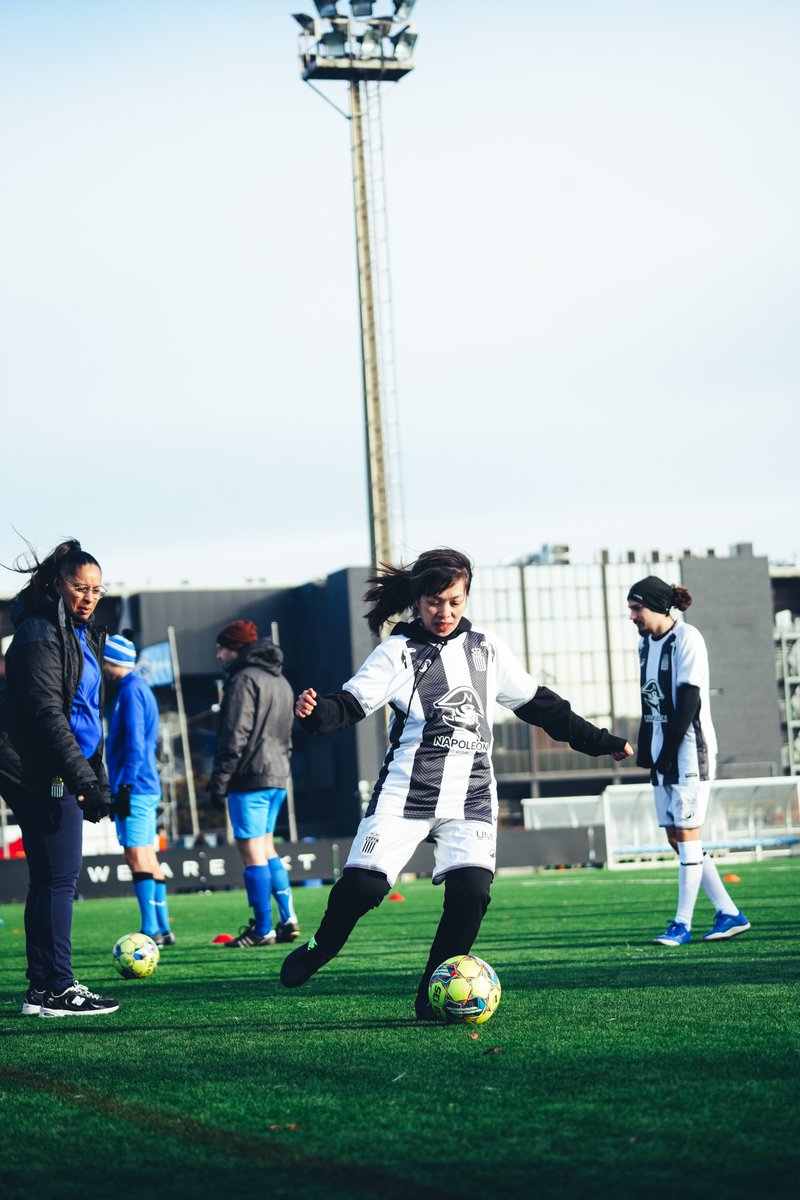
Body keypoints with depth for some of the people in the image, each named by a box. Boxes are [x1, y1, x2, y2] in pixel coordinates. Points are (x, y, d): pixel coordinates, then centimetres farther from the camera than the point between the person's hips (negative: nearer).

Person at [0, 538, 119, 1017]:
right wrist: (84, 777, -22)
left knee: (50, 879, 10)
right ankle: (58, 988, -7)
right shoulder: (40, 633, -13)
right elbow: (47, 713, -19)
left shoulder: (81, 634, 17)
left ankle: (42, 988, 14)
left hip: (60, 774, 10)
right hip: (43, 774, -10)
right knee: (59, 876, -9)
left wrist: (96, 777, 19)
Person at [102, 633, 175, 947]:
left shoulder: (131, 690, -11)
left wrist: (124, 786, -19)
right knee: (147, 857, 10)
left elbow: (134, 744, -18)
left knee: (137, 856, -11)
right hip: (146, 788, 10)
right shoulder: (141, 688, 19)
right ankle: (162, 928, 12)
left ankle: (150, 930, -13)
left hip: (134, 787, -10)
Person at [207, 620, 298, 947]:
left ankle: (262, 930, -5)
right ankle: (288, 920, 12)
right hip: (278, 777, 9)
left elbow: (235, 737, -16)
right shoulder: (280, 681, 19)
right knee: (266, 847, 16)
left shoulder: (244, 680, -10)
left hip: (250, 777, -9)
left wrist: (219, 780, -14)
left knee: (252, 851, -5)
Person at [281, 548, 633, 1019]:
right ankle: (318, 950, 17)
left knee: (471, 890, -15)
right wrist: (318, 712, -34)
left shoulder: (486, 648, 12)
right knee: (362, 884, -13)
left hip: (471, 795, 3)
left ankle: (433, 997, 0)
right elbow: (352, 703, -11)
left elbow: (538, 704, 21)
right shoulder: (399, 651, 0)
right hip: (406, 790, -3)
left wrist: (602, 742, 23)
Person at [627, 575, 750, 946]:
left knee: (686, 834, -6)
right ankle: (729, 914, 14)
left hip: (689, 749, -8)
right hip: (663, 753, 8)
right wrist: (647, 753, 8)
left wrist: (668, 752, -17)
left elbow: (688, 700, -16)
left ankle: (683, 924, -3)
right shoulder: (645, 642, 13)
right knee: (676, 838, 6)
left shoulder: (686, 639, -11)